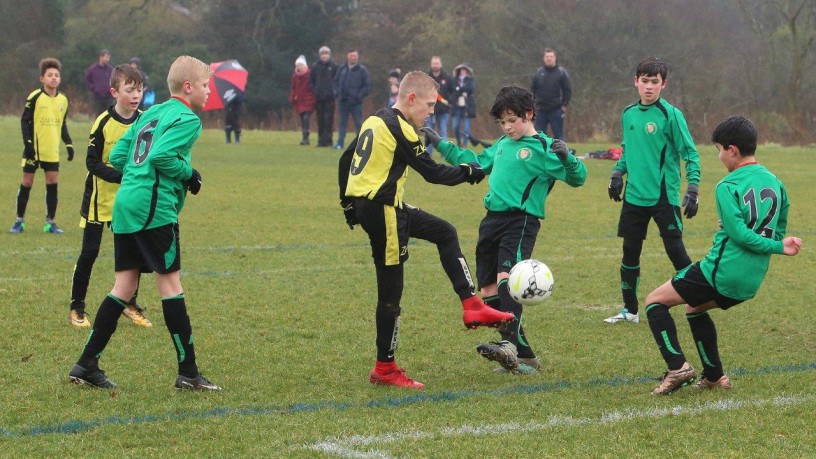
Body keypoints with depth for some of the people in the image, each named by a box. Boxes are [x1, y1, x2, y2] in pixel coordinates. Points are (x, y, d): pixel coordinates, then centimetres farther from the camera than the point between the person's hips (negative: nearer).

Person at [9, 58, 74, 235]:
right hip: (34, 149, -4)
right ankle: (19, 221, 12)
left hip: (52, 151, 4)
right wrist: (27, 142, -15)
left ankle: (50, 222, 10)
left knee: (52, 183, 1)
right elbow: (25, 121, -7)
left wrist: (69, 144, 9)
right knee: (27, 182, 2)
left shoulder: (63, 100, 5)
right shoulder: (35, 97, -9)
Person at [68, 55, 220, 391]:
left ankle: (86, 365, 9)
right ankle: (188, 372, 0)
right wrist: (189, 174, -7)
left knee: (125, 285, 10)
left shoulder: (151, 113, 20)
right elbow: (162, 155, -21)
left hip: (124, 204, 9)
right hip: (154, 207, -9)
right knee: (170, 282, -4)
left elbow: (117, 156, 18)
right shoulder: (187, 119, -6)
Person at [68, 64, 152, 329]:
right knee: (89, 253, 1)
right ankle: (76, 308, 11)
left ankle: (130, 304, 22)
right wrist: (121, 177, -27)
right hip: (101, 199, -4)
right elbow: (92, 163, -15)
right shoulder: (104, 123, -15)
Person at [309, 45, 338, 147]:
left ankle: (327, 140, -8)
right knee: (320, 120, 5)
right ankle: (321, 140, 10)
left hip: (330, 98, -2)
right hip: (318, 97, 2)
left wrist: (334, 91, -7)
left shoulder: (334, 67, 2)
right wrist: (314, 90, -3)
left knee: (328, 119, -7)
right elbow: (310, 81, 11)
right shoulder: (315, 67, 7)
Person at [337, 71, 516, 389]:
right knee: (391, 289, -2)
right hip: (382, 211, -10)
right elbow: (432, 173, -13)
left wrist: (348, 202, 24)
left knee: (444, 232, 18)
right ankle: (385, 368, 6)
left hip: (363, 204, 10)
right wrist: (468, 172, 1)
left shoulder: (375, 121, 12)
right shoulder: (400, 129, -16)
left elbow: (345, 160, 18)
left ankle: (472, 307, 13)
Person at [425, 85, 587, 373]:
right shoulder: (502, 145, 18)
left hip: (521, 221, -8)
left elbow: (577, 178, -8)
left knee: (506, 279, -27)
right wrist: (440, 144, 36)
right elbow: (476, 163, 34)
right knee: (488, 292, 3)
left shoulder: (544, 147, -3)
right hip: (492, 220, 8)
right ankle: (524, 355, 7)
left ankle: (510, 343, -39)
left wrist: (567, 157, -28)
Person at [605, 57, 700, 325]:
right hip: (634, 197, 6)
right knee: (630, 252, 8)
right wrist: (617, 174, 12)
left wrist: (692, 189, -15)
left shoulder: (670, 115, -9)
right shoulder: (629, 114, 8)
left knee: (676, 251, -7)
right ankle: (630, 310, 20)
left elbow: (690, 154, -8)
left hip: (664, 198, -5)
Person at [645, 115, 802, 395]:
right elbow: (779, 232, 11)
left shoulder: (728, 186, -14)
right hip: (752, 281, 8)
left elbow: (739, 234, -22)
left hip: (722, 272, -8)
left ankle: (677, 367, -6)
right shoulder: (775, 183, 7)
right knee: (694, 308, 31)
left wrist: (780, 248, -17)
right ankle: (714, 376, 28)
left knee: (655, 301, 8)